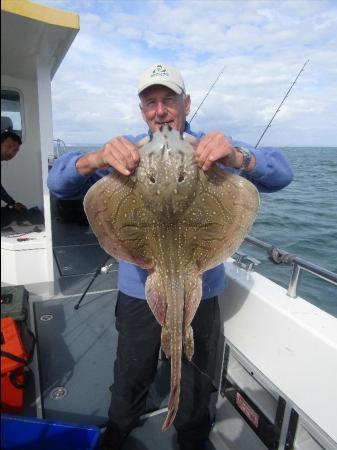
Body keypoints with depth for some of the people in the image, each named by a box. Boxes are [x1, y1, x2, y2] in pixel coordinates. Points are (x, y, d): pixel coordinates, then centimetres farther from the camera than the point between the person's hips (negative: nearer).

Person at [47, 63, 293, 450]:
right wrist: (96, 158, -34)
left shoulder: (212, 148, -5)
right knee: (129, 383, 24)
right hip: (138, 290, 1)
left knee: (195, 390, 22)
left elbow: (281, 175, -16)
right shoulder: (126, 151, -3)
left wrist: (237, 156, -38)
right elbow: (59, 183, -11)